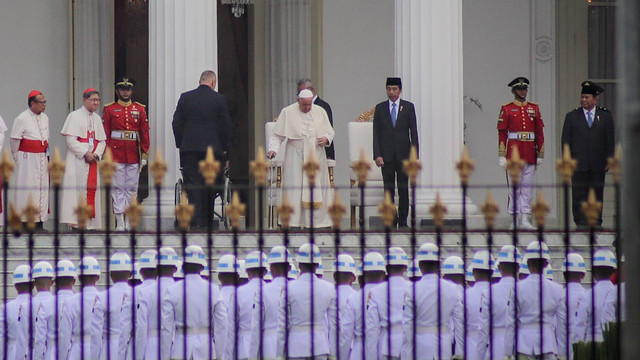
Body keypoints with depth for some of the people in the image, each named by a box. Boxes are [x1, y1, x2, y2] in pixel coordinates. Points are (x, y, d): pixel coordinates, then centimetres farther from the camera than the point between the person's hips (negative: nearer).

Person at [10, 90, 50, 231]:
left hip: (42, 158, 6)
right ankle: (25, 221, -2)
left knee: (42, 188, 5)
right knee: (27, 189, -5)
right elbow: (15, 139, -5)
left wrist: (47, 155, 16)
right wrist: (17, 157, 1)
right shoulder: (22, 119, -10)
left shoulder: (45, 118, 11)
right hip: (27, 159, -6)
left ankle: (39, 221, 8)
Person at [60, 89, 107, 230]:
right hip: (78, 159, -6)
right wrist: (85, 153, -16)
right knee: (78, 188, -10)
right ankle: (75, 221, -10)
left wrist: (96, 154, -5)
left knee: (92, 188, 3)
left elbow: (102, 141, 13)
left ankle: (90, 221, 5)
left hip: (93, 160, 6)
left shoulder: (97, 118, 15)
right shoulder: (75, 116, -4)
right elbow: (71, 140, -11)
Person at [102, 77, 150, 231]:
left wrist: (145, 155, 3)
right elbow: (105, 133, 0)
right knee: (118, 188, -2)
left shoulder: (140, 109, 9)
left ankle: (129, 221, 11)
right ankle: (120, 222, -2)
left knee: (132, 188, 5)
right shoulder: (109, 109, 3)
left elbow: (145, 133, 9)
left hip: (133, 155, 2)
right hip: (116, 153, -2)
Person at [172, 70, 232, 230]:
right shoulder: (219, 99, -1)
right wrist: (224, 148, 11)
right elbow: (226, 125, 1)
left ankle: (196, 221, -10)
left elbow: (176, 123, 5)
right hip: (212, 148, -1)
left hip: (189, 148, 1)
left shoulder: (185, 97, 4)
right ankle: (207, 220, 10)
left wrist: (180, 144, 13)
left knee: (193, 185, -1)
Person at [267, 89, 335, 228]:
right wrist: (273, 149, -16)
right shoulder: (288, 112, -1)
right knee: (294, 189, -8)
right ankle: (293, 221, -8)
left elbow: (330, 131, 15)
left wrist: (326, 139, -6)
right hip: (296, 158, -3)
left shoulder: (320, 112, 7)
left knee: (317, 188, 0)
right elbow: (278, 135, 0)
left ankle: (317, 220, 4)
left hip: (316, 156, 3)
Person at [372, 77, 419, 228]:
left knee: (403, 190, 2)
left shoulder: (408, 107, 5)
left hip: (403, 154, 0)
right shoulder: (380, 108, 7)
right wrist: (377, 155, -6)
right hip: (386, 155, 0)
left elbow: (414, 132, 4)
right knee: (388, 190, 0)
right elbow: (376, 133, 4)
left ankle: (403, 220, 8)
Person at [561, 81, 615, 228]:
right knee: (579, 195, -3)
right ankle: (581, 222, 0)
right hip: (578, 164, -1)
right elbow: (565, 140, 6)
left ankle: (597, 222, 9)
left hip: (598, 165, 1)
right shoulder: (571, 116, 8)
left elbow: (610, 140, 9)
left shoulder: (605, 116, 9)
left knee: (597, 194, 3)